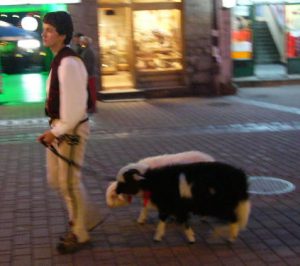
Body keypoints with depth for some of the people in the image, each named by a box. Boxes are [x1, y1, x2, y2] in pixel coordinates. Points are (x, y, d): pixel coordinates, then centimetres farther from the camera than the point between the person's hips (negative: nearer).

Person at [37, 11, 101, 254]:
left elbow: (74, 104, -25)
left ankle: (80, 235, 20)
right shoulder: (59, 60, 11)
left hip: (70, 130, -10)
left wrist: (56, 132, -20)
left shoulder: (69, 63, -21)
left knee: (70, 182, 3)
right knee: (56, 179, 18)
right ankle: (89, 217, 34)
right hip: (59, 128, 10)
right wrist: (54, 130, 13)